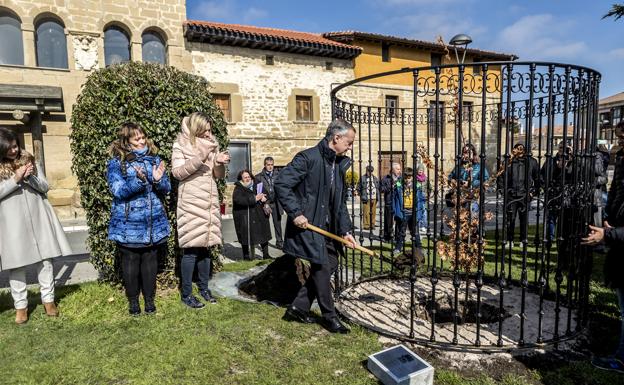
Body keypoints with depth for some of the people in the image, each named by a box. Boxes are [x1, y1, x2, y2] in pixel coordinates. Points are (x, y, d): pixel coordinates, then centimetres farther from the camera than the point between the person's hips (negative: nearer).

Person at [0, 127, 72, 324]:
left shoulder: (28, 159, 7)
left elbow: (44, 186, 5)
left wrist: (30, 177, -13)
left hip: (37, 218, 2)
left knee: (45, 259, 6)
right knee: (16, 265, 5)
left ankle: (48, 299, 20)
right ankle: (20, 306, 19)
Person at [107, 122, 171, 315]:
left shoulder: (154, 159, 7)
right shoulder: (116, 162, -2)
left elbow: (166, 189, 6)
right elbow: (118, 191, -13)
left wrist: (158, 180, -16)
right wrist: (139, 180, -27)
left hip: (154, 223, 3)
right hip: (128, 223, -2)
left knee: (150, 260, 9)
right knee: (130, 261, 7)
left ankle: (149, 299, 24)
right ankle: (133, 301, 24)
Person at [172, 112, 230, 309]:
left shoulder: (211, 144, 12)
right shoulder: (181, 144, -2)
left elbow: (219, 175, 12)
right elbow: (177, 172, -11)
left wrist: (220, 163, -9)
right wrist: (199, 158, -21)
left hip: (209, 201, 5)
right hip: (190, 202, -5)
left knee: (206, 246, 10)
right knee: (191, 248, -5)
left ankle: (204, 288, 22)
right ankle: (186, 294, 7)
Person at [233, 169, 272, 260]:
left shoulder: (256, 186, 10)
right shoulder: (238, 189, -6)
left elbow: (265, 193, 20)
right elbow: (238, 199, -24)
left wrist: (264, 198, -5)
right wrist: (254, 198, -24)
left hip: (259, 215, 5)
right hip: (244, 217, -5)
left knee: (264, 234, 6)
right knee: (247, 237, 3)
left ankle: (265, 254, 18)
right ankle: (246, 255, 19)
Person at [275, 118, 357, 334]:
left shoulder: (341, 164, 9)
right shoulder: (308, 158, -16)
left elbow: (341, 202, 11)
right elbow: (281, 184, -20)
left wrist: (345, 230, 2)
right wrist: (295, 213, -22)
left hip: (327, 227, 9)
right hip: (307, 225, -9)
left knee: (330, 264, 12)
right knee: (322, 268, -3)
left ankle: (298, 308, 24)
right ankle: (329, 317, 17)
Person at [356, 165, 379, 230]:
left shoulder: (375, 178, 14)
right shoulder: (362, 178, -2)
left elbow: (378, 187, 21)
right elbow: (358, 189, 2)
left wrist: (377, 196, 12)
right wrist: (362, 195, -2)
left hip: (374, 198, 5)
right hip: (366, 199, -4)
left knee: (373, 212, 7)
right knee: (366, 213, -6)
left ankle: (372, 224, 16)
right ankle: (366, 225, 1)